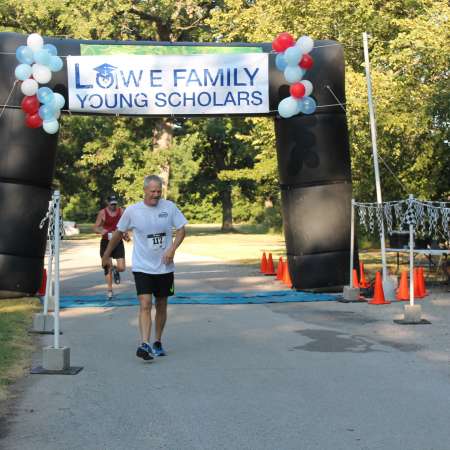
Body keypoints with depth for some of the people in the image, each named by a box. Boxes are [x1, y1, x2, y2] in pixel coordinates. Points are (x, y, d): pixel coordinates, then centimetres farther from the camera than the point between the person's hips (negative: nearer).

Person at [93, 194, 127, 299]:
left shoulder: (121, 211, 0)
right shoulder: (102, 213, -5)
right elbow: (95, 227, -2)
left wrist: (125, 235, -5)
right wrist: (101, 231, -23)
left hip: (118, 242, 1)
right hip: (106, 242, -1)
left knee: (122, 268, -6)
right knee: (107, 267, 3)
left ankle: (115, 269, 32)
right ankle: (109, 291, 15)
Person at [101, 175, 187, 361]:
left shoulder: (169, 207, -3)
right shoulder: (132, 210, -6)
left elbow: (181, 229, 4)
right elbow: (118, 233, 8)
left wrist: (172, 248, -13)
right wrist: (106, 255, 16)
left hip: (164, 267, 2)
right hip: (142, 267, -2)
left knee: (161, 306, 13)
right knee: (145, 305, -17)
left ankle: (157, 343, 28)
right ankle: (144, 345, -21)